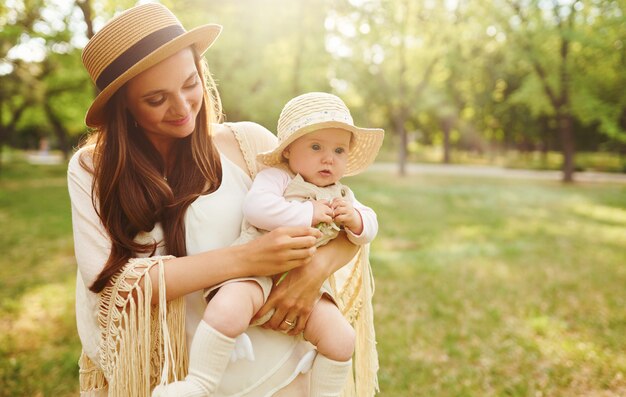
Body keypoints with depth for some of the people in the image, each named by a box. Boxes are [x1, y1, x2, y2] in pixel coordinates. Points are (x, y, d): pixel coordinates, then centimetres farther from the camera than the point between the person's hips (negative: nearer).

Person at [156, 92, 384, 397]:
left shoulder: (341, 197, 16)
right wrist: (307, 213, -17)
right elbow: (255, 206, -23)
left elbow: (369, 228, 18)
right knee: (228, 310, -34)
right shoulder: (277, 177, -4)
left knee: (342, 339, -8)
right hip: (256, 270, -5)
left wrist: (355, 220, -6)